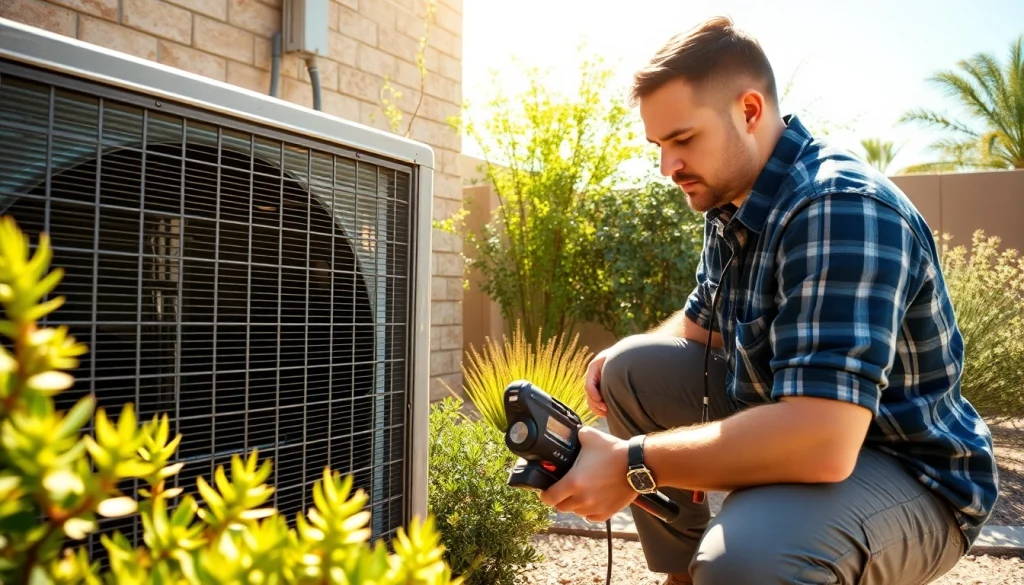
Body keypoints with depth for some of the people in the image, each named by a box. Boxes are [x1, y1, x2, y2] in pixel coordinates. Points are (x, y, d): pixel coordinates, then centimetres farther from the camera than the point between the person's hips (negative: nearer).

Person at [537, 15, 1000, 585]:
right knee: (631, 374, 3)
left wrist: (634, 465, -29)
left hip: (908, 473, -9)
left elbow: (820, 442, -37)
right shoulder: (731, 202, 2)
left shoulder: (841, 208, -27)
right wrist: (626, 351, -1)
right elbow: (703, 320, 19)